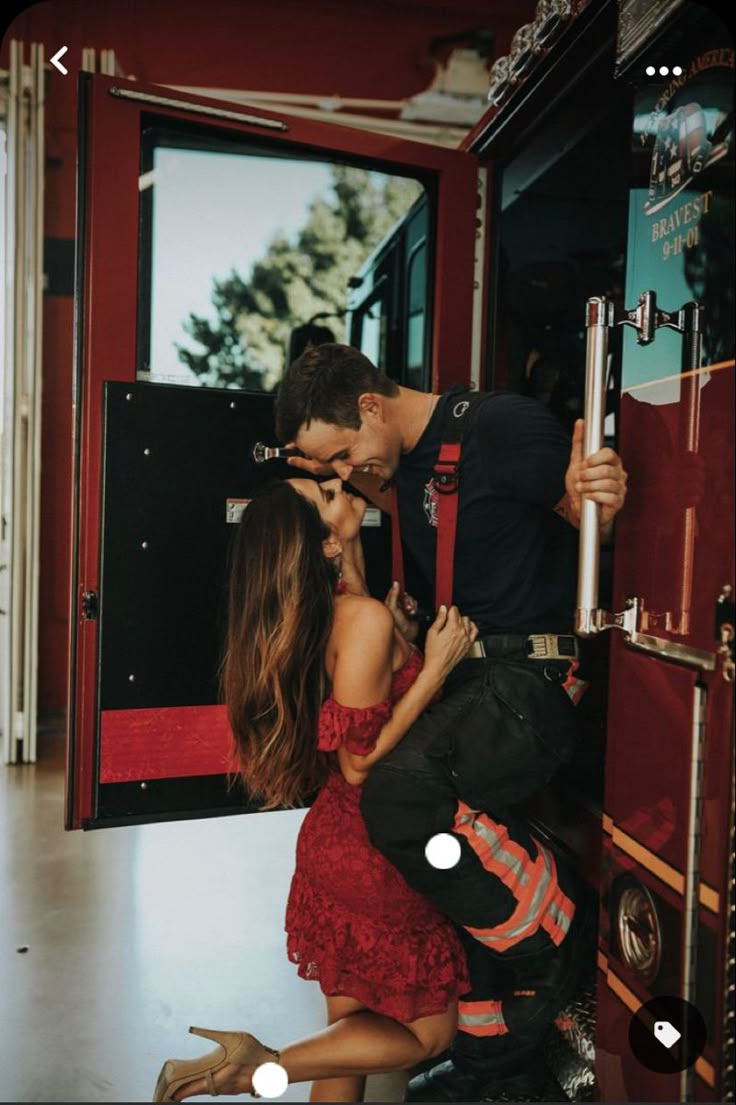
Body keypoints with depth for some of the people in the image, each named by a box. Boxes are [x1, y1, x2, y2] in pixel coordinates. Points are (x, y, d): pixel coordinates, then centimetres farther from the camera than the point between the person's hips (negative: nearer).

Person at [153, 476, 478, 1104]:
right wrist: (435, 669, -19)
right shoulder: (366, 617, -23)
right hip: (375, 852, -8)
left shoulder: (309, 614, 1)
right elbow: (359, 762, -22)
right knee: (428, 1031, 11)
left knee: (352, 1030, 23)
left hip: (336, 841, 8)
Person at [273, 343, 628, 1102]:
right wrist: (339, 471, 14)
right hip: (463, 674, 9)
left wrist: (600, 506, -32)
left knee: (401, 792, -31)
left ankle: (564, 942, -7)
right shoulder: (406, 458, 9)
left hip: (532, 672, -9)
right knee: (469, 874, 12)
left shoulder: (502, 425, -15)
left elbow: (585, 522, -8)